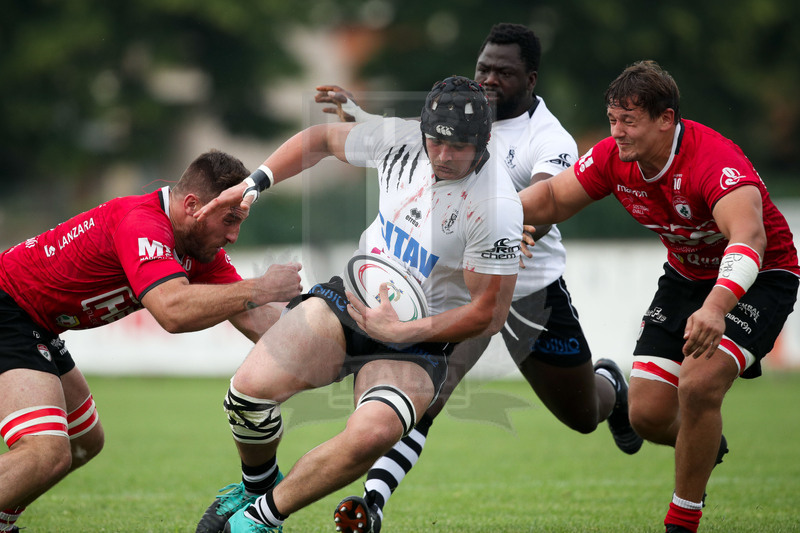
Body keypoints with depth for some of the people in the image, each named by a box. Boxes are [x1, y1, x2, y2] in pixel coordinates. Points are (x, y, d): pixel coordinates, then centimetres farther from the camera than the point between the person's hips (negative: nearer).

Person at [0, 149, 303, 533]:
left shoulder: (202, 249, 4)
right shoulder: (141, 223, -27)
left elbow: (253, 319, 6)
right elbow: (173, 310, -42)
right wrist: (262, 288, -33)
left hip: (34, 326, 11)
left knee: (86, 442, 24)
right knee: (47, 454, -28)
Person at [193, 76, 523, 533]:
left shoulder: (496, 208, -23)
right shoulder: (398, 139, -8)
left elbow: (490, 313, -18)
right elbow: (322, 139, 13)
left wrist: (402, 331, -22)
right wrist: (255, 183, 4)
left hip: (418, 339, -4)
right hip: (350, 299, 5)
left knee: (372, 434, -34)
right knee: (251, 386, -18)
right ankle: (257, 485, 15)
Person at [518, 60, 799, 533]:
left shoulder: (716, 161, -35)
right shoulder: (614, 158, -14)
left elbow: (749, 238, -51)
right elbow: (553, 197, -1)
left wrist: (716, 307, -68)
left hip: (760, 277, -6)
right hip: (686, 276, 7)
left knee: (698, 386, -28)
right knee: (648, 415, -2)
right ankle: (706, 444, 35)